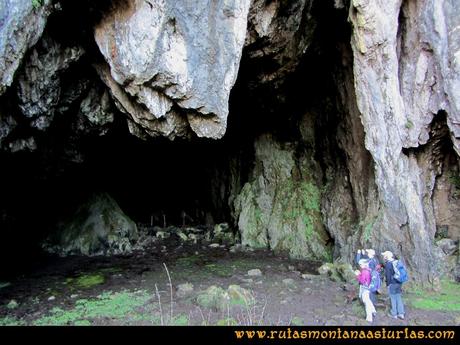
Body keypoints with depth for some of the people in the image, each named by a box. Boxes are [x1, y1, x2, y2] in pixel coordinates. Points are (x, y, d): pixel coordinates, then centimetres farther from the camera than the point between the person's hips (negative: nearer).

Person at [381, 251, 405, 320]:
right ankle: (401, 313, 14)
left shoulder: (388, 264, -15)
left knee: (393, 299, 3)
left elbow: (388, 275, -15)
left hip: (392, 284, -7)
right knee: (399, 298, 12)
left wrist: (388, 284, -7)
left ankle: (394, 314, 13)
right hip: (399, 283, 7)